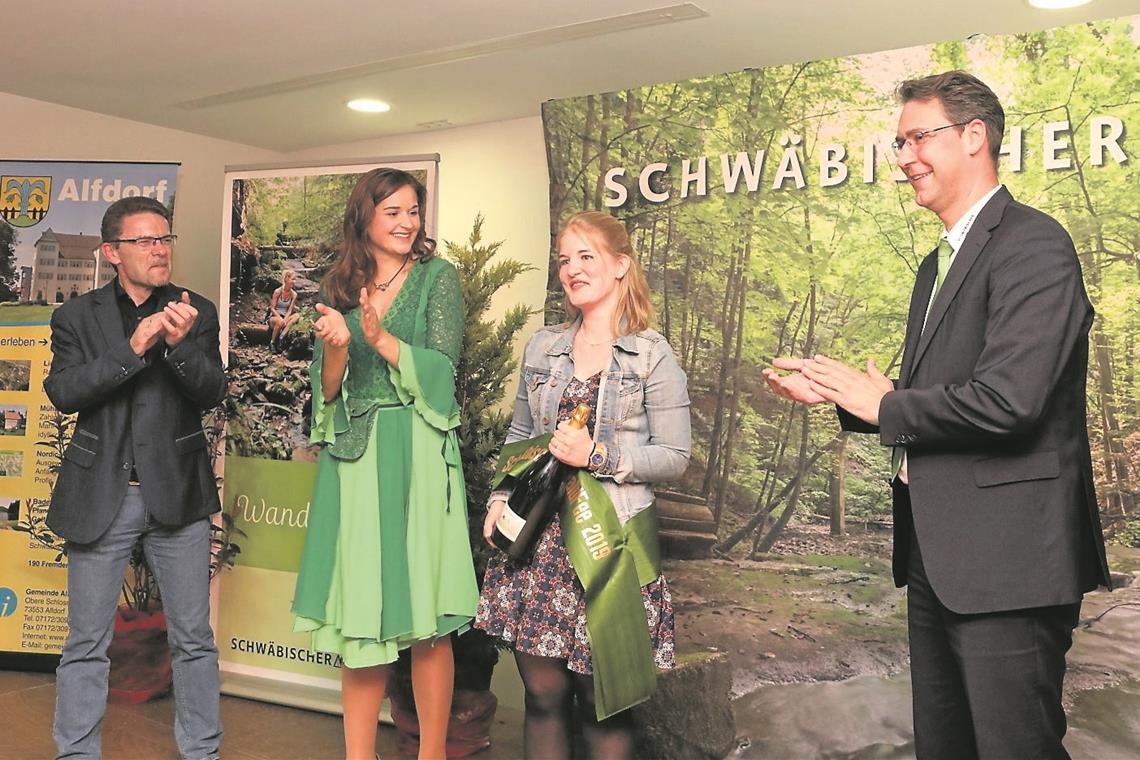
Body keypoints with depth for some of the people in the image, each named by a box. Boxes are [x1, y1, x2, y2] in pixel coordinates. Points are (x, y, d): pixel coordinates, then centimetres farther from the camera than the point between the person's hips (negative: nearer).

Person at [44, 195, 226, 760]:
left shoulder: (197, 313, 3)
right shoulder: (78, 317, 3)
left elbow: (212, 393, -7)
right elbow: (62, 392, -10)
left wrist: (180, 344, -26)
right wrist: (132, 350, -22)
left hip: (176, 494, 1)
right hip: (100, 496, 0)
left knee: (194, 639, 8)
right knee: (86, 644, 9)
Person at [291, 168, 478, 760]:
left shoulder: (437, 277, 3)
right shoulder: (338, 288, 12)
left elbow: (441, 370, -5)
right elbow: (327, 390, 8)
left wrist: (380, 338, -17)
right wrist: (337, 347, -11)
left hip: (416, 456, -3)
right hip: (353, 459, 3)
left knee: (426, 619, 0)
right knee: (359, 615, 6)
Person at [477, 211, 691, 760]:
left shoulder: (652, 355, -2)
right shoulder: (542, 347, 11)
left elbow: (674, 457, -4)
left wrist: (597, 456, -15)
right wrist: (501, 496, 5)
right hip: (538, 533, 4)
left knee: (603, 701, 4)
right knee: (543, 692, 8)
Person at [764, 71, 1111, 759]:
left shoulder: (1032, 244, -13)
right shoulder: (939, 263, 18)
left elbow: (1006, 400, -24)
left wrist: (883, 404, -10)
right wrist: (834, 392, 4)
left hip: (1006, 555, -10)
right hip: (937, 556, 10)